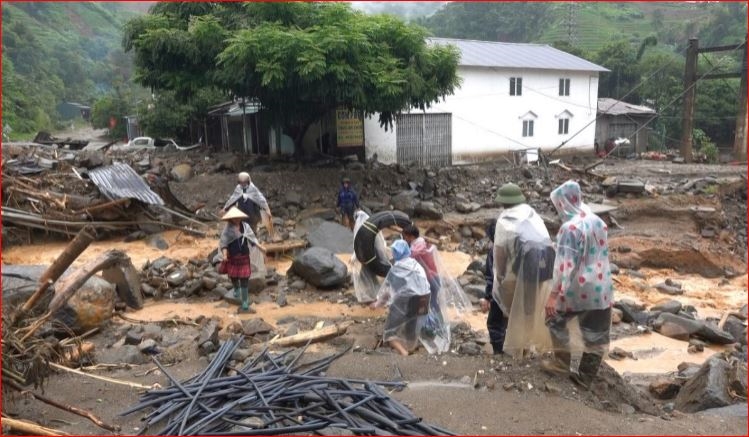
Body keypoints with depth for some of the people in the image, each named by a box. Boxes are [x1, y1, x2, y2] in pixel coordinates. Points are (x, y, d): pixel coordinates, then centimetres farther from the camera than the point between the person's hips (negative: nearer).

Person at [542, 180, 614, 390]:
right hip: (602, 288, 7)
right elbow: (604, 255, 13)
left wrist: (554, 294, -18)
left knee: (556, 319, 18)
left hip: (578, 289, -6)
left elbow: (565, 265, -21)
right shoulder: (598, 222, 4)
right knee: (596, 335, 13)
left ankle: (562, 363, 24)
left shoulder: (570, 227, -18)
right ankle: (586, 376, 25)